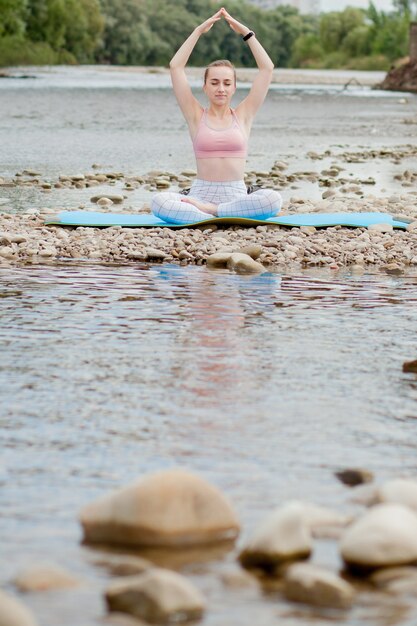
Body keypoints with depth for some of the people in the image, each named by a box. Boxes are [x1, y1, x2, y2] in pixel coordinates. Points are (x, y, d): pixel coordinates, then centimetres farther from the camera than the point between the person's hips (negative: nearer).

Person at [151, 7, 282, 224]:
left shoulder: (243, 115, 11)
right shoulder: (196, 116, 9)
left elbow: (267, 68, 7)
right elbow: (175, 67, 3)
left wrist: (245, 32, 6)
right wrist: (199, 31, 3)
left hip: (235, 196, 1)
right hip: (200, 194, -1)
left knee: (272, 199, -34)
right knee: (159, 201, -32)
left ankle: (206, 211, -26)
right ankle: (226, 218, -35)